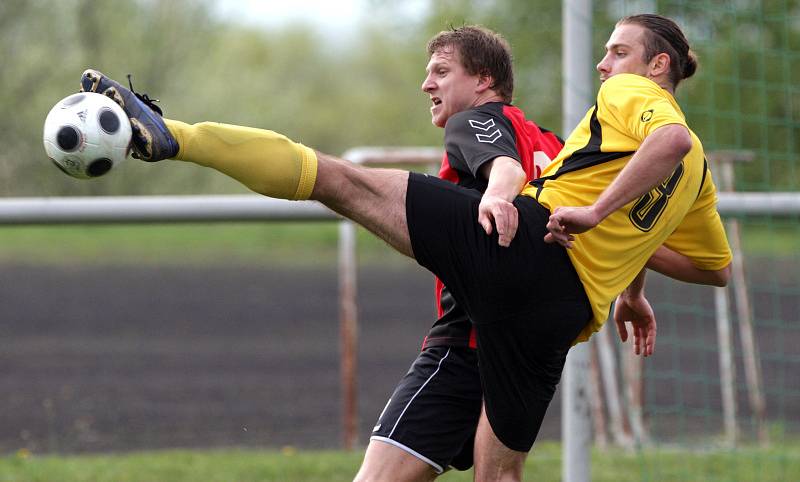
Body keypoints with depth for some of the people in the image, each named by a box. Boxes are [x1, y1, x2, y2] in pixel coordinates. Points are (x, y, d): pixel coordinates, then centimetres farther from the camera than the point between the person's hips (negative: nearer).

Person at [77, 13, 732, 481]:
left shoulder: (628, 95, 8)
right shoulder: (696, 172, 28)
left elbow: (670, 139, -17)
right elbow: (718, 267, 39)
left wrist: (595, 209, -19)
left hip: (519, 240, -6)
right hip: (566, 313, 6)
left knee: (341, 179, -7)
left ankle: (170, 135, -16)